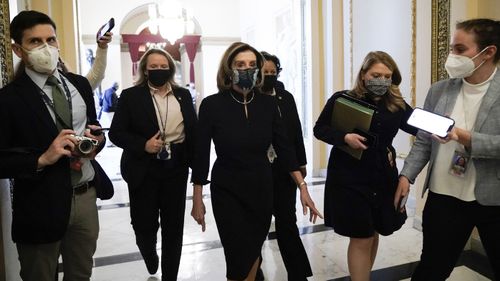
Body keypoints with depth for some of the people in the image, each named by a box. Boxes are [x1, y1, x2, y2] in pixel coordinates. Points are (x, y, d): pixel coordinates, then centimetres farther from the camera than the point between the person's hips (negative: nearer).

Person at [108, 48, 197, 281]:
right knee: (144, 223, 6)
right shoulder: (131, 96, -1)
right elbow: (116, 133, -4)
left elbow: (193, 130, 9)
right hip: (144, 170, -2)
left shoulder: (183, 95, 8)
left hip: (176, 168, 2)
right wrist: (143, 145, -19)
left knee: (173, 226, 9)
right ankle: (150, 258, 41)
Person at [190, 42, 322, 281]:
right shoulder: (212, 104, -13)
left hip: (261, 187, 3)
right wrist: (197, 200, -4)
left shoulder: (268, 103, -5)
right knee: (239, 257, 0)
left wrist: (303, 187, -4)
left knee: (254, 249, 19)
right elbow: (201, 155, -7)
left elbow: (283, 147, 0)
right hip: (227, 191, -3)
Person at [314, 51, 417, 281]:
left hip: (383, 178, 5)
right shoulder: (342, 99, -7)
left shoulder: (396, 105, 3)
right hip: (349, 178, -4)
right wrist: (344, 137, -20)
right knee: (361, 238, 1)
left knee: (373, 233, 19)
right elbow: (319, 129, -4)